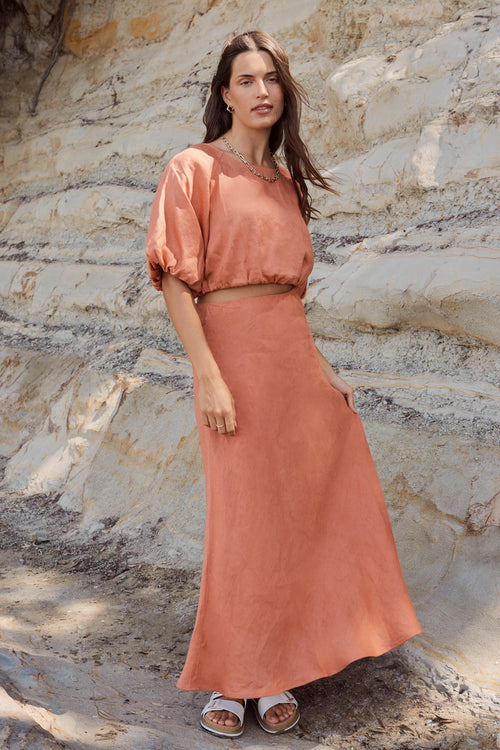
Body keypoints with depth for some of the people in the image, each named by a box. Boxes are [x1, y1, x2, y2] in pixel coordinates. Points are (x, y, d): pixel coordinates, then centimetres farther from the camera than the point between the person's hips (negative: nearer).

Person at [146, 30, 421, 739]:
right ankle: (226, 678, 16)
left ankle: (271, 668, 23)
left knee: (324, 501, 7)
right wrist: (207, 375, -19)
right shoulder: (196, 168, -1)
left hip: (295, 353, 7)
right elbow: (175, 279, -10)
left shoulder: (284, 181, 18)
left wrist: (322, 367, 11)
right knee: (245, 514, -2)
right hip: (234, 349, -7)